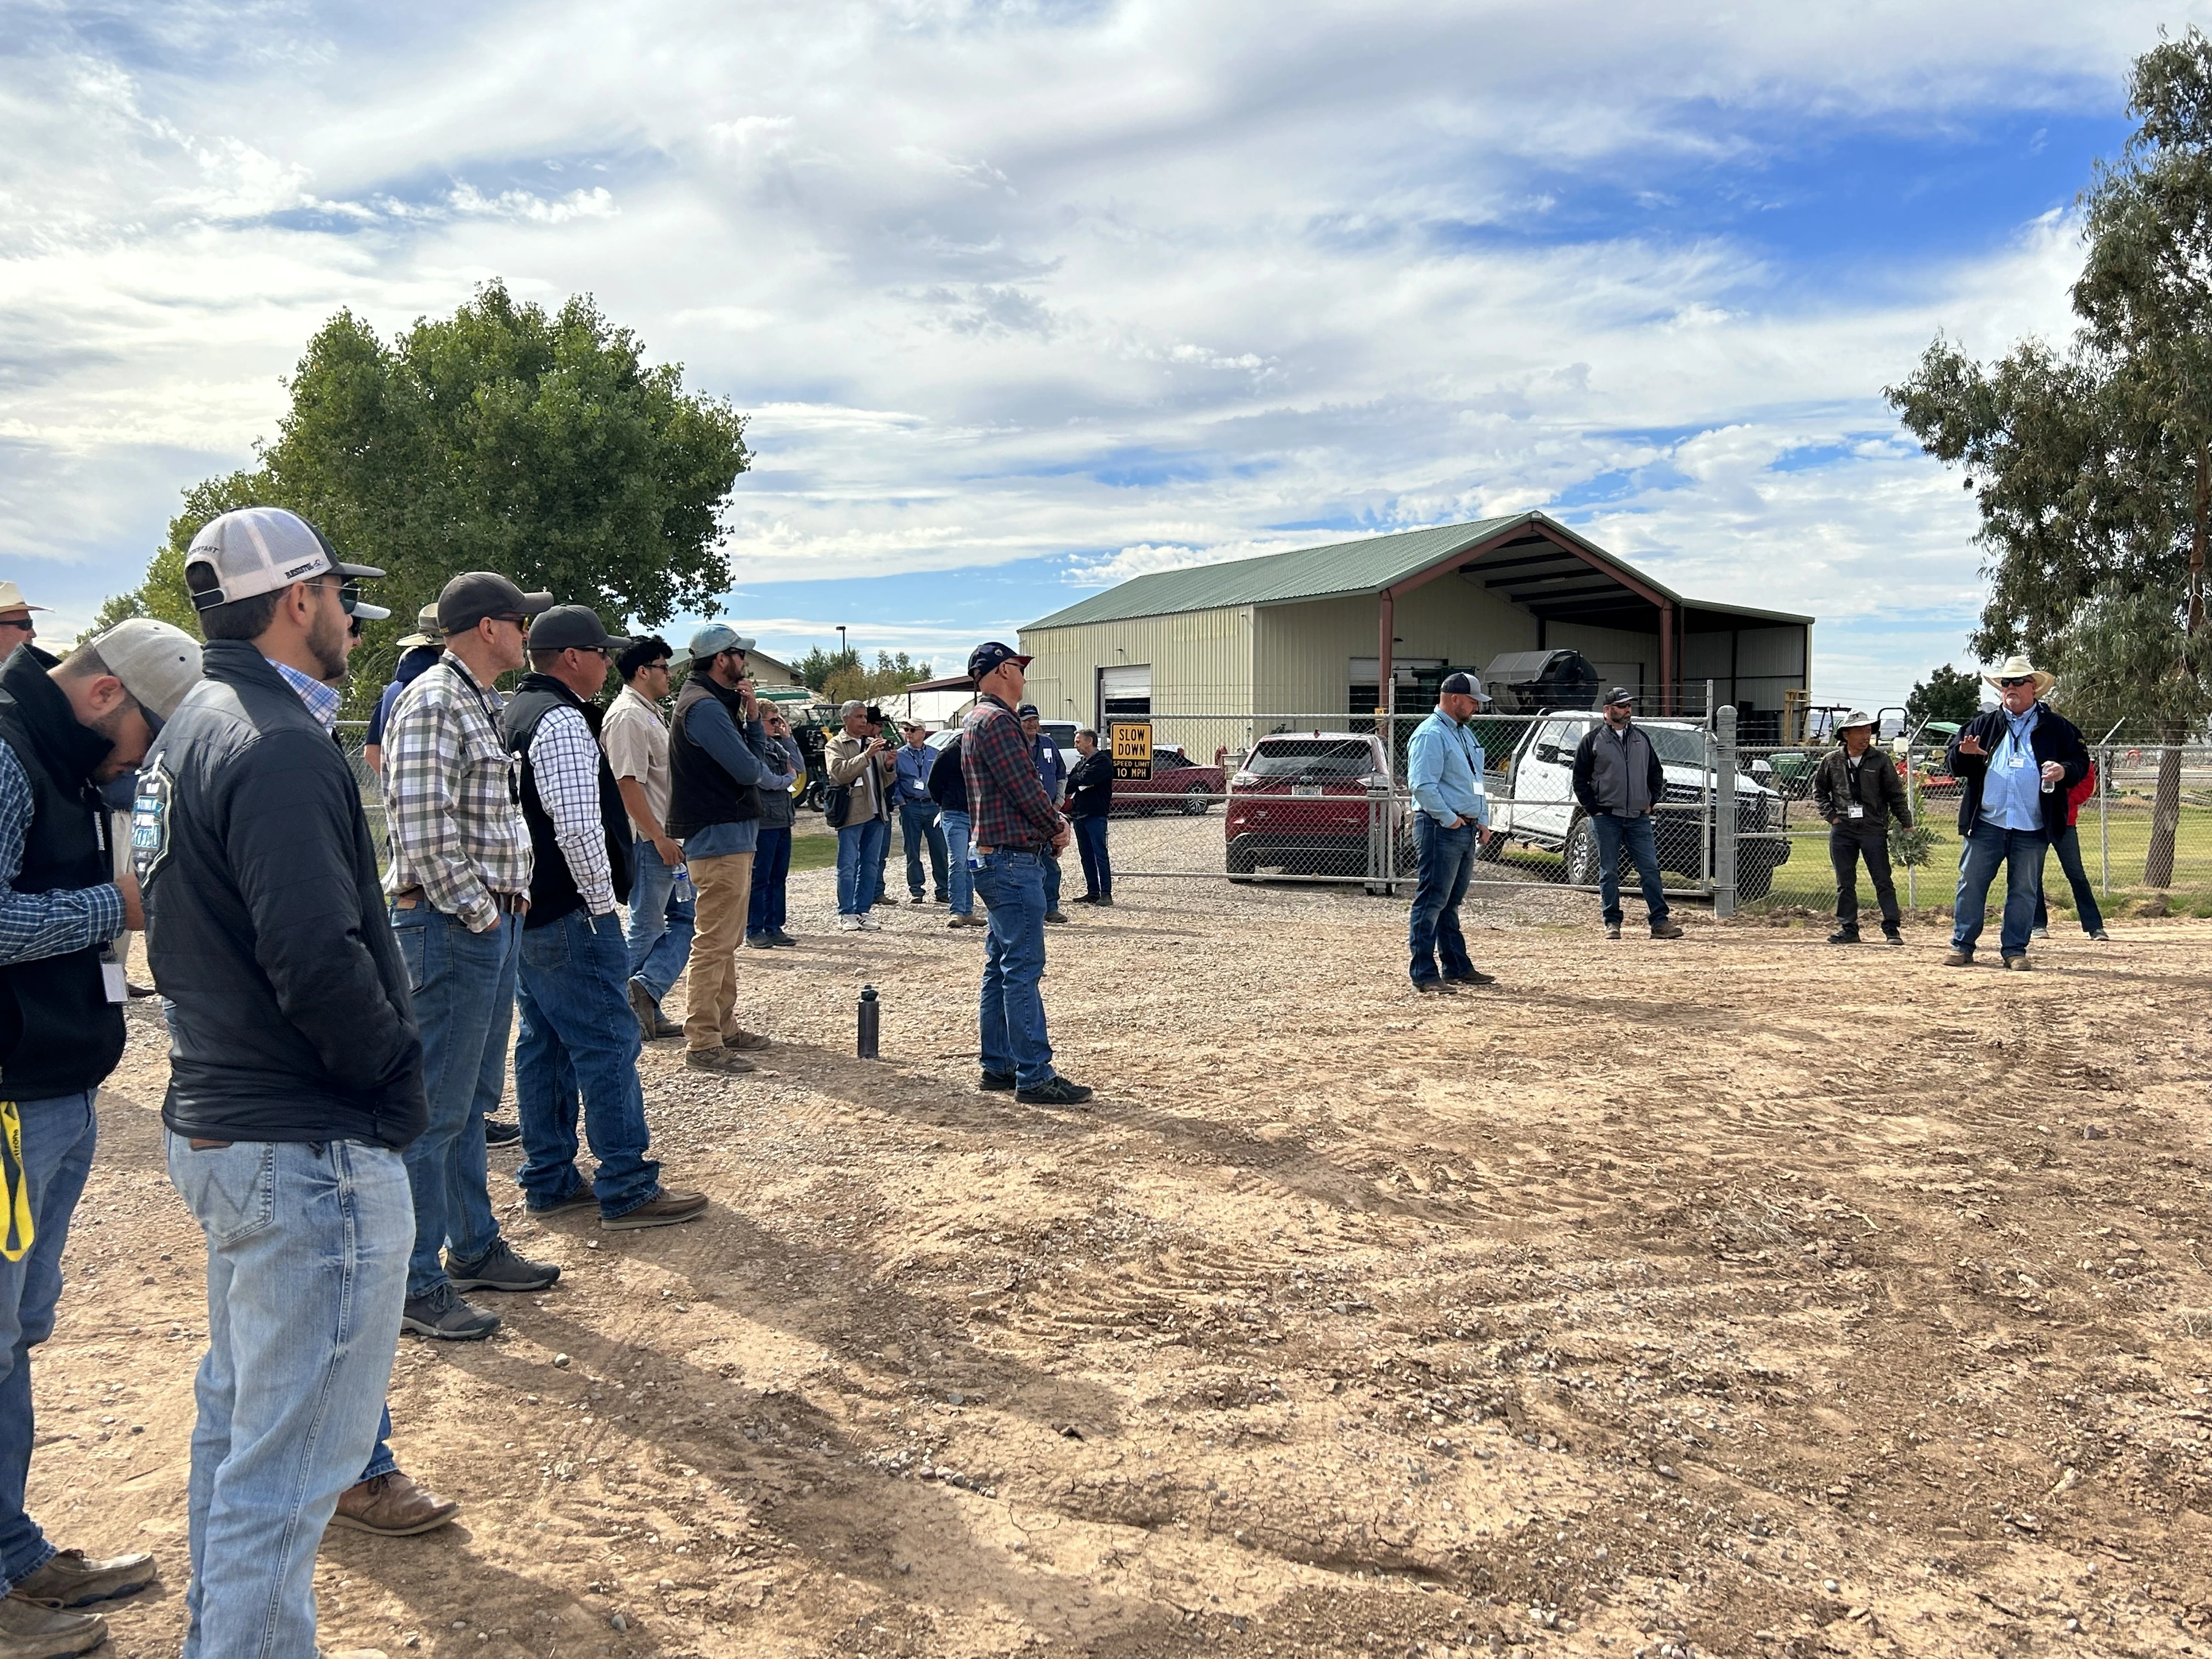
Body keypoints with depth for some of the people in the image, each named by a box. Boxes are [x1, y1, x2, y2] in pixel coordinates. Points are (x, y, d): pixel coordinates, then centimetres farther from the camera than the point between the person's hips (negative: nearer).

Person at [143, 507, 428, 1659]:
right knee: (293, 1454, 0)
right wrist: (396, 1077, -14)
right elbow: (319, 959, -29)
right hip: (311, 1151, -11)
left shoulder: (191, 729, 11)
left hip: (217, 1122, 11)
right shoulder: (279, 746, -20)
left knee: (240, 1412, 24)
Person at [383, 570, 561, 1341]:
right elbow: (425, 831, -24)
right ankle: (417, 1285, 7)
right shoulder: (432, 704, -16)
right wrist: (479, 912, -16)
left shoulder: (478, 704, 16)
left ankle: (475, 1247, 30)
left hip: (491, 923, 10)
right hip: (451, 929, -10)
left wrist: (509, 898, 13)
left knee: (472, 1101, 18)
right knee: (434, 1111, -3)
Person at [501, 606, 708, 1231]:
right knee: (607, 1045, -5)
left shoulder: (512, 714, 15)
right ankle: (628, 1191, 0)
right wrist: (602, 903, -14)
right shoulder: (562, 720, -16)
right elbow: (578, 827, -25)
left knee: (543, 1043, 14)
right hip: (571, 919, -10)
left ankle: (548, 1180, 22)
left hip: (526, 913, 10)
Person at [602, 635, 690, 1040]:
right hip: (648, 839, -10)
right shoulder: (628, 716, -15)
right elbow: (628, 783, -22)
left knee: (684, 915, 9)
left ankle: (645, 992, 4)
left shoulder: (650, 713, 17)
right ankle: (632, 1012, 6)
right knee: (648, 927, -2)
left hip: (666, 837, 10)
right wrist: (659, 837, -23)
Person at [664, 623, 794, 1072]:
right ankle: (703, 1043, -8)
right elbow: (748, 770, -19)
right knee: (714, 942, -10)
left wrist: (752, 713, 2)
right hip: (719, 837, -11)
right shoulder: (703, 706, -14)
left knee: (727, 940, 17)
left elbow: (757, 753, 16)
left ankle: (725, 1027, 26)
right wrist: (782, 779, 1)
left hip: (735, 835, 11)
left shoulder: (719, 703, 18)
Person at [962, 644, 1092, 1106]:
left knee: (1002, 965, 13)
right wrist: (1058, 828, -2)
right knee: (1023, 969, -9)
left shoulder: (979, 719, 19)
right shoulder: (997, 720, -14)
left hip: (998, 860, 11)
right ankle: (1034, 1077, -7)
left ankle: (998, 1066, 19)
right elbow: (1025, 788, -18)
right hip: (1014, 860, -11)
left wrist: (1053, 822, 5)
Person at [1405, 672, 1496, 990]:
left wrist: (1483, 820, 17)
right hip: (1440, 829, -10)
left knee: (1451, 902, 16)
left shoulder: (1465, 734, 19)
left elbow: (1475, 781, 27)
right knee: (1431, 902, -8)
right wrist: (1449, 818, -18)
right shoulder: (1431, 735, -12)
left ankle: (1458, 968, 23)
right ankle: (1424, 975, -7)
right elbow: (1422, 785, -21)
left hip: (1466, 829, 10)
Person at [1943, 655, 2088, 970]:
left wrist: (2064, 771, -14)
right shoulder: (1984, 724, 12)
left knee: (2024, 891, 5)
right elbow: (1955, 765, 13)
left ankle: (2015, 950, 13)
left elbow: (2081, 762, 8)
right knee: (1971, 884, 1)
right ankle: (1962, 946, 7)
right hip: (1985, 823, 1)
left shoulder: (2056, 727, 8)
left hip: (2032, 828, -1)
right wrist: (1964, 753, -10)